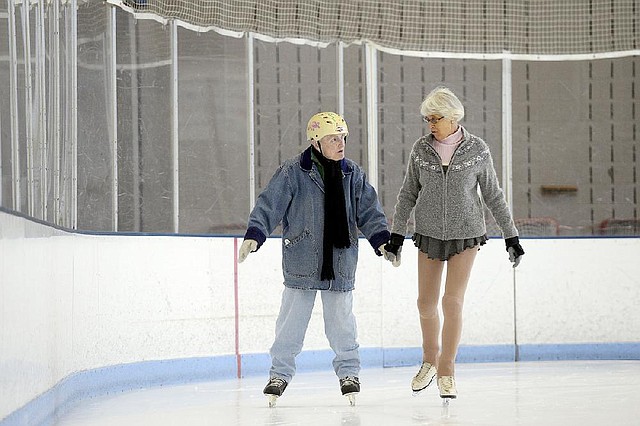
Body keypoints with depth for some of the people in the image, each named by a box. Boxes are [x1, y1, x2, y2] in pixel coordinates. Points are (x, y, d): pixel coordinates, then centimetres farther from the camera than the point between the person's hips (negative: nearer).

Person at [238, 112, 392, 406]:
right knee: (292, 319, 2)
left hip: (340, 263, 2)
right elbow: (269, 205, -8)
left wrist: (381, 240, -4)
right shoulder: (293, 172, -6)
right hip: (301, 262, -2)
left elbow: (368, 212, 9)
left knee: (341, 319, 6)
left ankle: (348, 371, 21)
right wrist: (253, 237, -18)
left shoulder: (352, 175, 6)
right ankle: (280, 373, 15)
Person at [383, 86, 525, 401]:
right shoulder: (421, 149, -3)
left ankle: (446, 371, 3)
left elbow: (493, 195, -1)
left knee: (453, 301, -9)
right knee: (426, 302, 7)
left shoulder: (477, 150, -8)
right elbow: (408, 194, 6)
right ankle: (430, 360, 31)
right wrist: (396, 235, 4)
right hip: (429, 234, 3)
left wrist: (511, 236, 0)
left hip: (465, 234, -2)